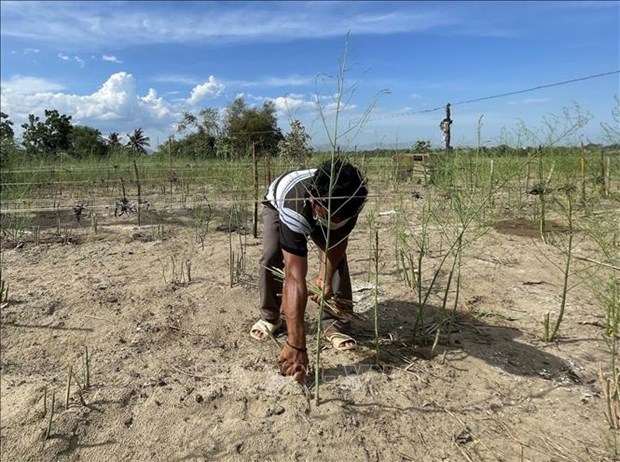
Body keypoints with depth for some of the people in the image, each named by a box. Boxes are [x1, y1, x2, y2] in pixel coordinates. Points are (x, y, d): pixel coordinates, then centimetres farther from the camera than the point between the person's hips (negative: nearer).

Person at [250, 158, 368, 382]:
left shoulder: (354, 197, -38)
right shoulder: (293, 209, -50)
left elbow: (339, 237, -17)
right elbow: (295, 278, -53)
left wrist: (326, 275, -31)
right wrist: (296, 344, -55)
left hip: (317, 208, 3)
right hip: (279, 204, -2)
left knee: (337, 256, -16)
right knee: (272, 257, -19)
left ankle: (335, 325, -3)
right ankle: (270, 317, 7)